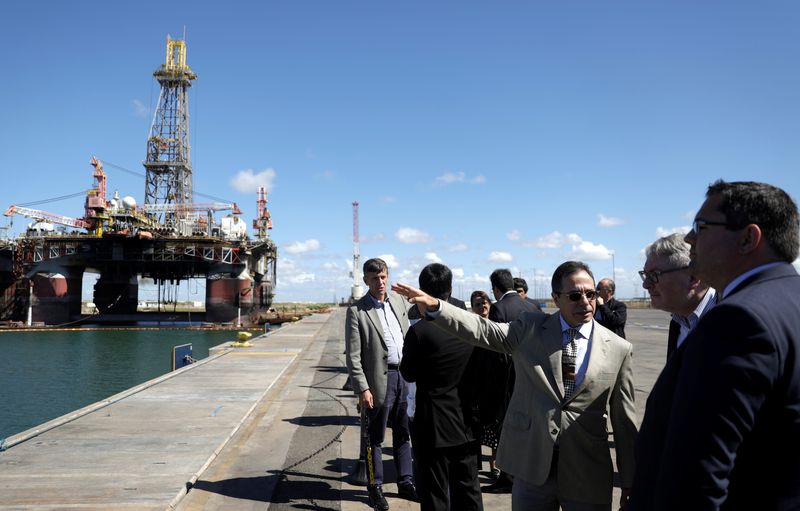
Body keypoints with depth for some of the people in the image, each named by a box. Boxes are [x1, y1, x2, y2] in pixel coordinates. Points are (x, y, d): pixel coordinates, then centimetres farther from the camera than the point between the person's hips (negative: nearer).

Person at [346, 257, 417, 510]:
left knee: (403, 433, 15)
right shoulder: (356, 311, -9)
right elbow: (353, 355, -10)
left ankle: (405, 482, 28)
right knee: (375, 436, 7)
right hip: (380, 378, -5)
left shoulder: (399, 301, 7)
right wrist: (362, 388, -15)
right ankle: (375, 487, 21)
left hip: (405, 375, 5)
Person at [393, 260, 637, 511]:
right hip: (532, 467, 0)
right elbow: (481, 330, -11)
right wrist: (434, 306, -27)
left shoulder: (619, 348, 0)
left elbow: (624, 420, 3)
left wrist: (629, 482, 6)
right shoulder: (531, 329, 0)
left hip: (589, 476, 0)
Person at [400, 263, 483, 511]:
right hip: (467, 423, 5)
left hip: (434, 426, -5)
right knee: (468, 490, 19)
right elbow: (478, 371, 4)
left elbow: (408, 374, -6)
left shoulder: (419, 331, -19)